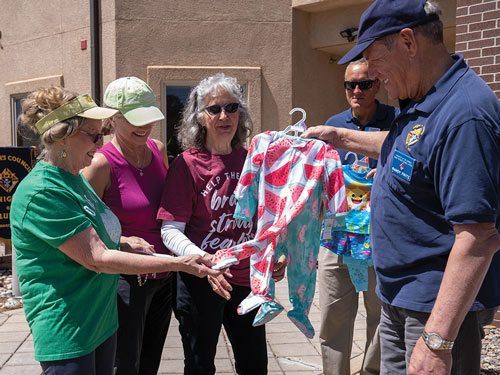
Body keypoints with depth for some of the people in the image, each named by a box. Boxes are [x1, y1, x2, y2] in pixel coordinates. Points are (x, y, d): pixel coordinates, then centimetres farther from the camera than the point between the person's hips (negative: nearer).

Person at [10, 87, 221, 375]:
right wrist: (178, 263, -23)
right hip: (66, 334, -8)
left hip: (103, 320, 9)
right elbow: (97, 259, -24)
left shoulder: (76, 179, 8)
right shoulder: (41, 193, -22)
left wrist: (123, 243, 1)